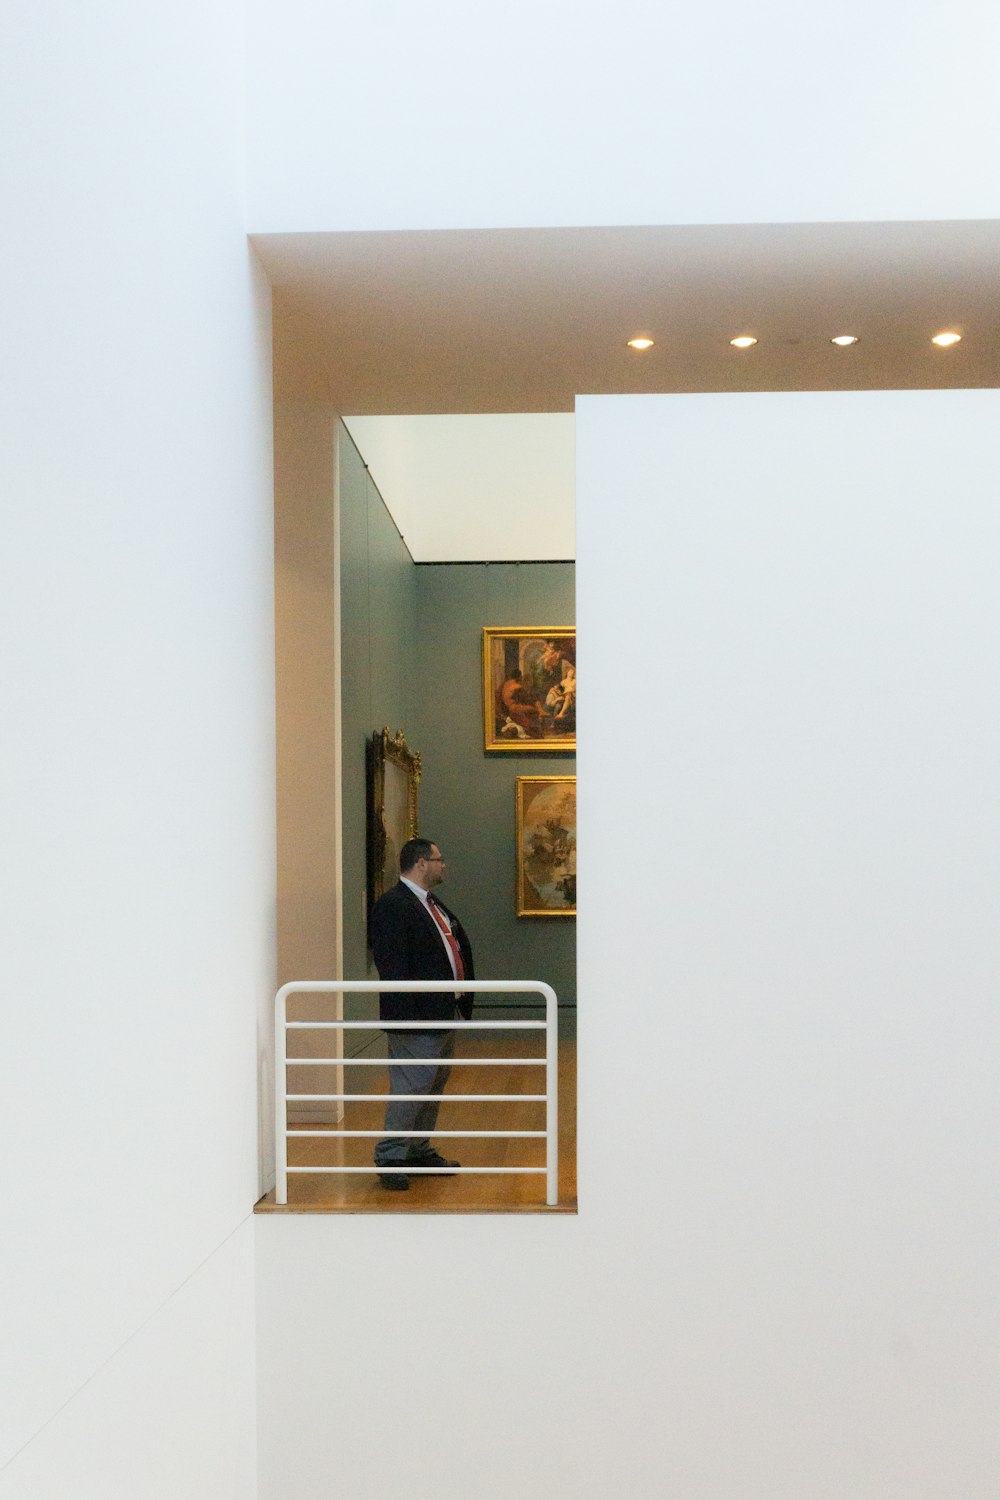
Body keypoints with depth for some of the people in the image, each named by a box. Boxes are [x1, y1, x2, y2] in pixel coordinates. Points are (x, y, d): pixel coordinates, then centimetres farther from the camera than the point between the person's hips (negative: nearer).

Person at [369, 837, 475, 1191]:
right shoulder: (392, 905, -15)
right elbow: (391, 965, -22)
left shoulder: (433, 905, 17)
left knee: (433, 1088, 17)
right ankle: (390, 1159, 5)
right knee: (410, 1088, -6)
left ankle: (419, 1151, 29)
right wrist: (404, 1015, -26)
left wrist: (462, 999, 15)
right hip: (416, 1019, -10)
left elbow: (457, 948, 22)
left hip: (443, 1014, 10)